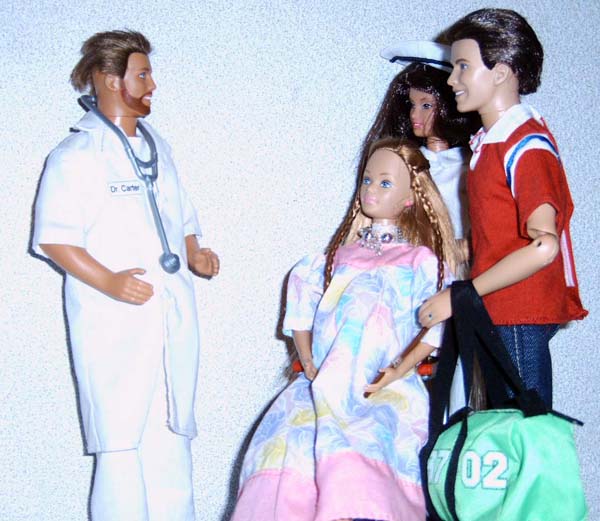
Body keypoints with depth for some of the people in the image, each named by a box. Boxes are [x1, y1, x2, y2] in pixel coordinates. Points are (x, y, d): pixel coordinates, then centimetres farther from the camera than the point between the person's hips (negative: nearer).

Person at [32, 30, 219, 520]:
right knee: (122, 443, -7)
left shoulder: (157, 146, 18)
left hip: (174, 317, 7)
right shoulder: (77, 155, -4)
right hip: (115, 323, -7)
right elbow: (53, 238, -10)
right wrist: (108, 282, -22)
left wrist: (195, 253, 7)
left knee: (173, 437, 10)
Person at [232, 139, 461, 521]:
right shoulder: (341, 255, 23)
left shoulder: (422, 262, 10)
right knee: (286, 439, -27)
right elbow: (302, 303, 21)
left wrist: (395, 373, -13)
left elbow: (434, 329, -1)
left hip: (390, 389, -4)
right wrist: (308, 363, 5)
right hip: (322, 385, 4)